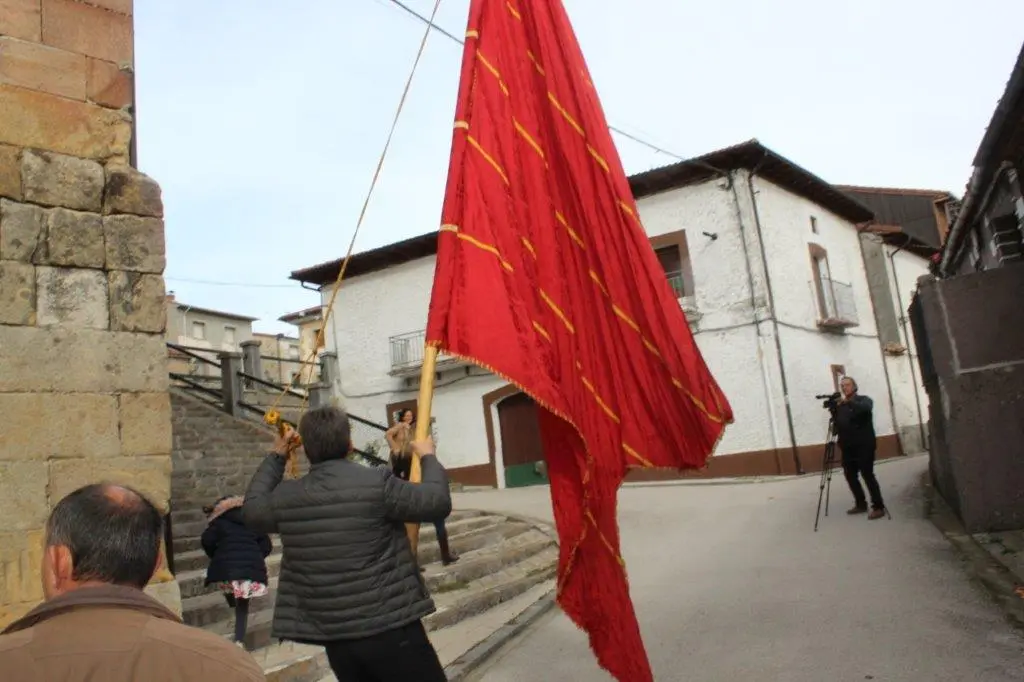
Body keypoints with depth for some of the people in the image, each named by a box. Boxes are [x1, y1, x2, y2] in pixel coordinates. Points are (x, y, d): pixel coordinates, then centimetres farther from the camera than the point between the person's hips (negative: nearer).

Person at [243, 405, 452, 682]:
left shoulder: (284, 497, 0)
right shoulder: (377, 482, -14)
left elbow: (252, 509, 22)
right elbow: (438, 502, -7)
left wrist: (276, 456, 30)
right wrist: (428, 456, 9)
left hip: (334, 638, 5)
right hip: (389, 628, -5)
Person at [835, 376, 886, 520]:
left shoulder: (864, 400, 2)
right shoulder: (840, 406, 13)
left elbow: (865, 408, -23)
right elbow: (838, 426, 7)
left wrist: (848, 402, -36)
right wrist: (834, 410, -9)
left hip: (864, 445, -5)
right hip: (848, 447, 5)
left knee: (867, 475, -11)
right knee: (850, 476, 6)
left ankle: (878, 507, -7)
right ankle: (861, 504, 19)